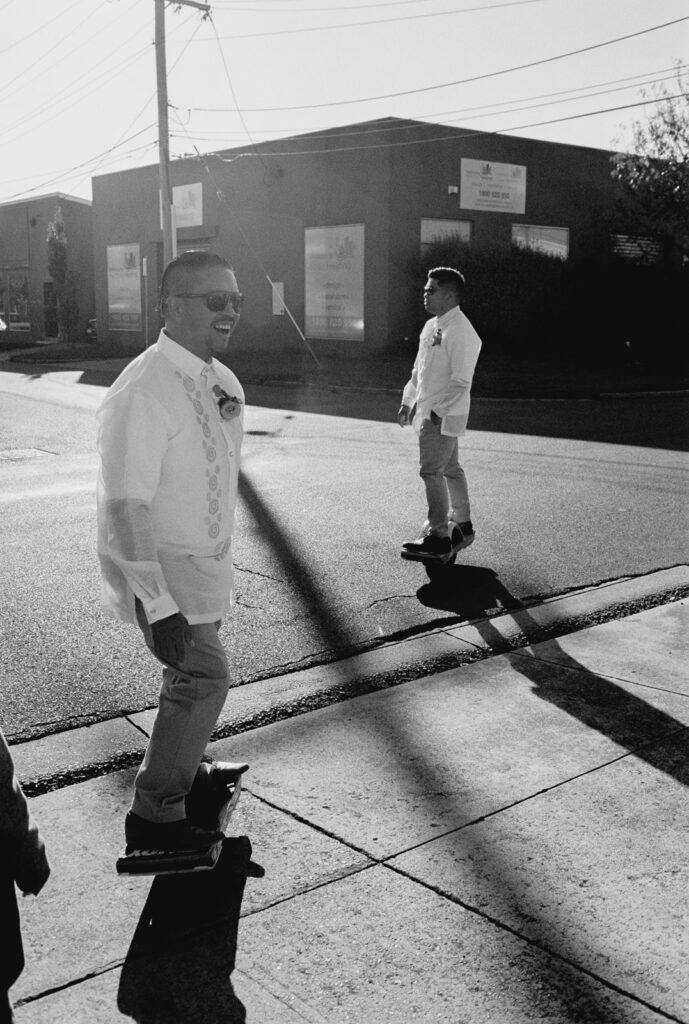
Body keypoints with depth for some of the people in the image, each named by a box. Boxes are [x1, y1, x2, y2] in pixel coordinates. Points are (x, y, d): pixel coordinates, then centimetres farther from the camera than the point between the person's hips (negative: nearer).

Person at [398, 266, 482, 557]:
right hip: (430, 412, 9)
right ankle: (462, 526, 27)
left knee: (431, 470, -8)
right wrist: (408, 402, 19)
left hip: (443, 415, -9)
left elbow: (461, 381, -21)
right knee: (449, 469, 16)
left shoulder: (460, 331, -17)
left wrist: (439, 410, -21)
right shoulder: (432, 326, 13)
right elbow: (419, 368, 22)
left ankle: (439, 536, -1)